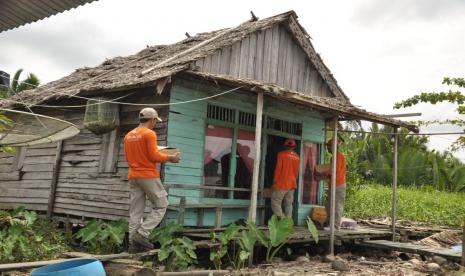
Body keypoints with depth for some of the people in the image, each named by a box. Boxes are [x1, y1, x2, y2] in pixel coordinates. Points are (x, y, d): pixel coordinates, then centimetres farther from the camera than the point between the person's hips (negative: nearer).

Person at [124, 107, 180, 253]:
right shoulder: (149, 133, -10)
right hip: (149, 176, -8)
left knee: (135, 211, 9)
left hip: (133, 176, 8)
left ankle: (133, 243, 8)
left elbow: (128, 158, 16)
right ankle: (142, 233, -6)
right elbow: (154, 156, -16)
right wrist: (170, 158, -2)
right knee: (160, 206, 3)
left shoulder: (128, 135, 13)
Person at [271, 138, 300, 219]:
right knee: (289, 204, 9)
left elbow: (278, 168, -9)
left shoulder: (282, 154, -8)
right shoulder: (297, 157, 7)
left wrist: (275, 180, -2)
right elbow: (297, 171, 10)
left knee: (275, 202, -2)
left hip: (281, 184, -5)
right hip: (292, 184, 6)